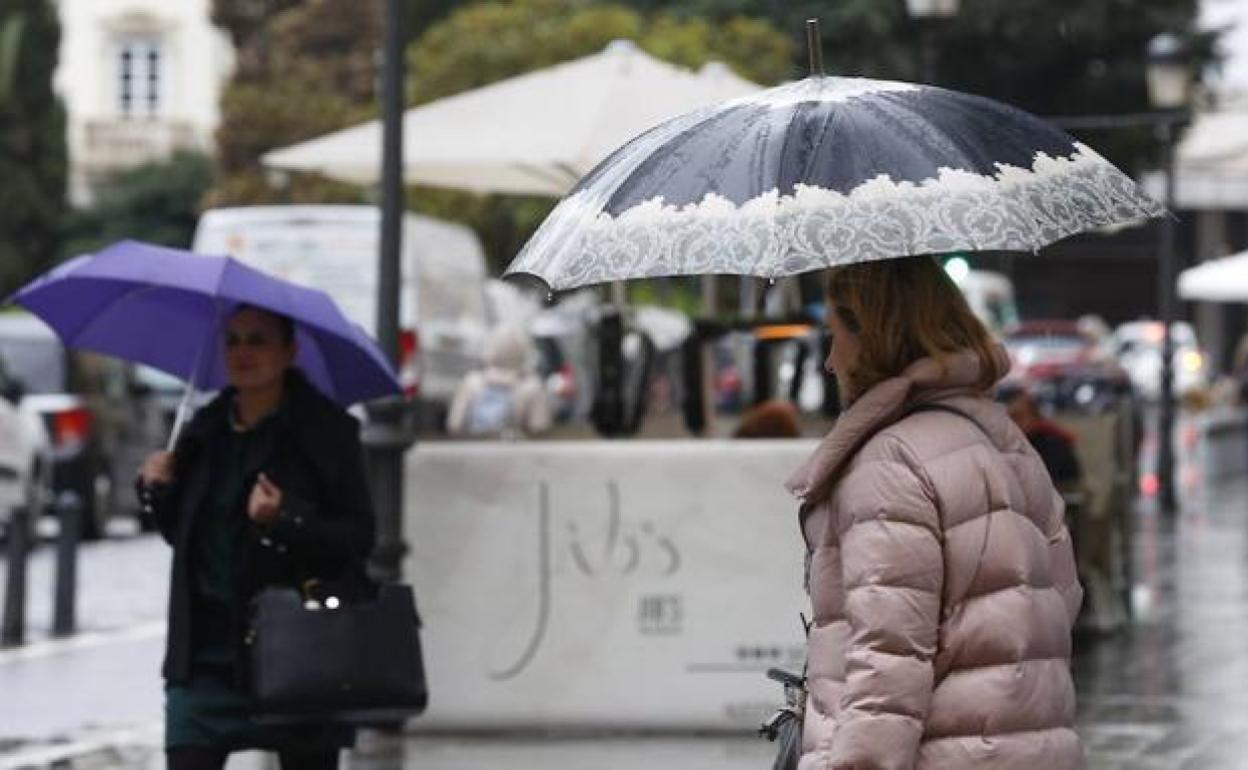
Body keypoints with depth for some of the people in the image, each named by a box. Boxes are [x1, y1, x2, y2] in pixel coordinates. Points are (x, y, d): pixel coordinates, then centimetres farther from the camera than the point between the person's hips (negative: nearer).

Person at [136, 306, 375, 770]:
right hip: (207, 652, 4)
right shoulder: (206, 431, 10)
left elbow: (359, 539, -9)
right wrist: (157, 490, 1)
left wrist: (285, 520, -23)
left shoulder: (326, 431, -5)